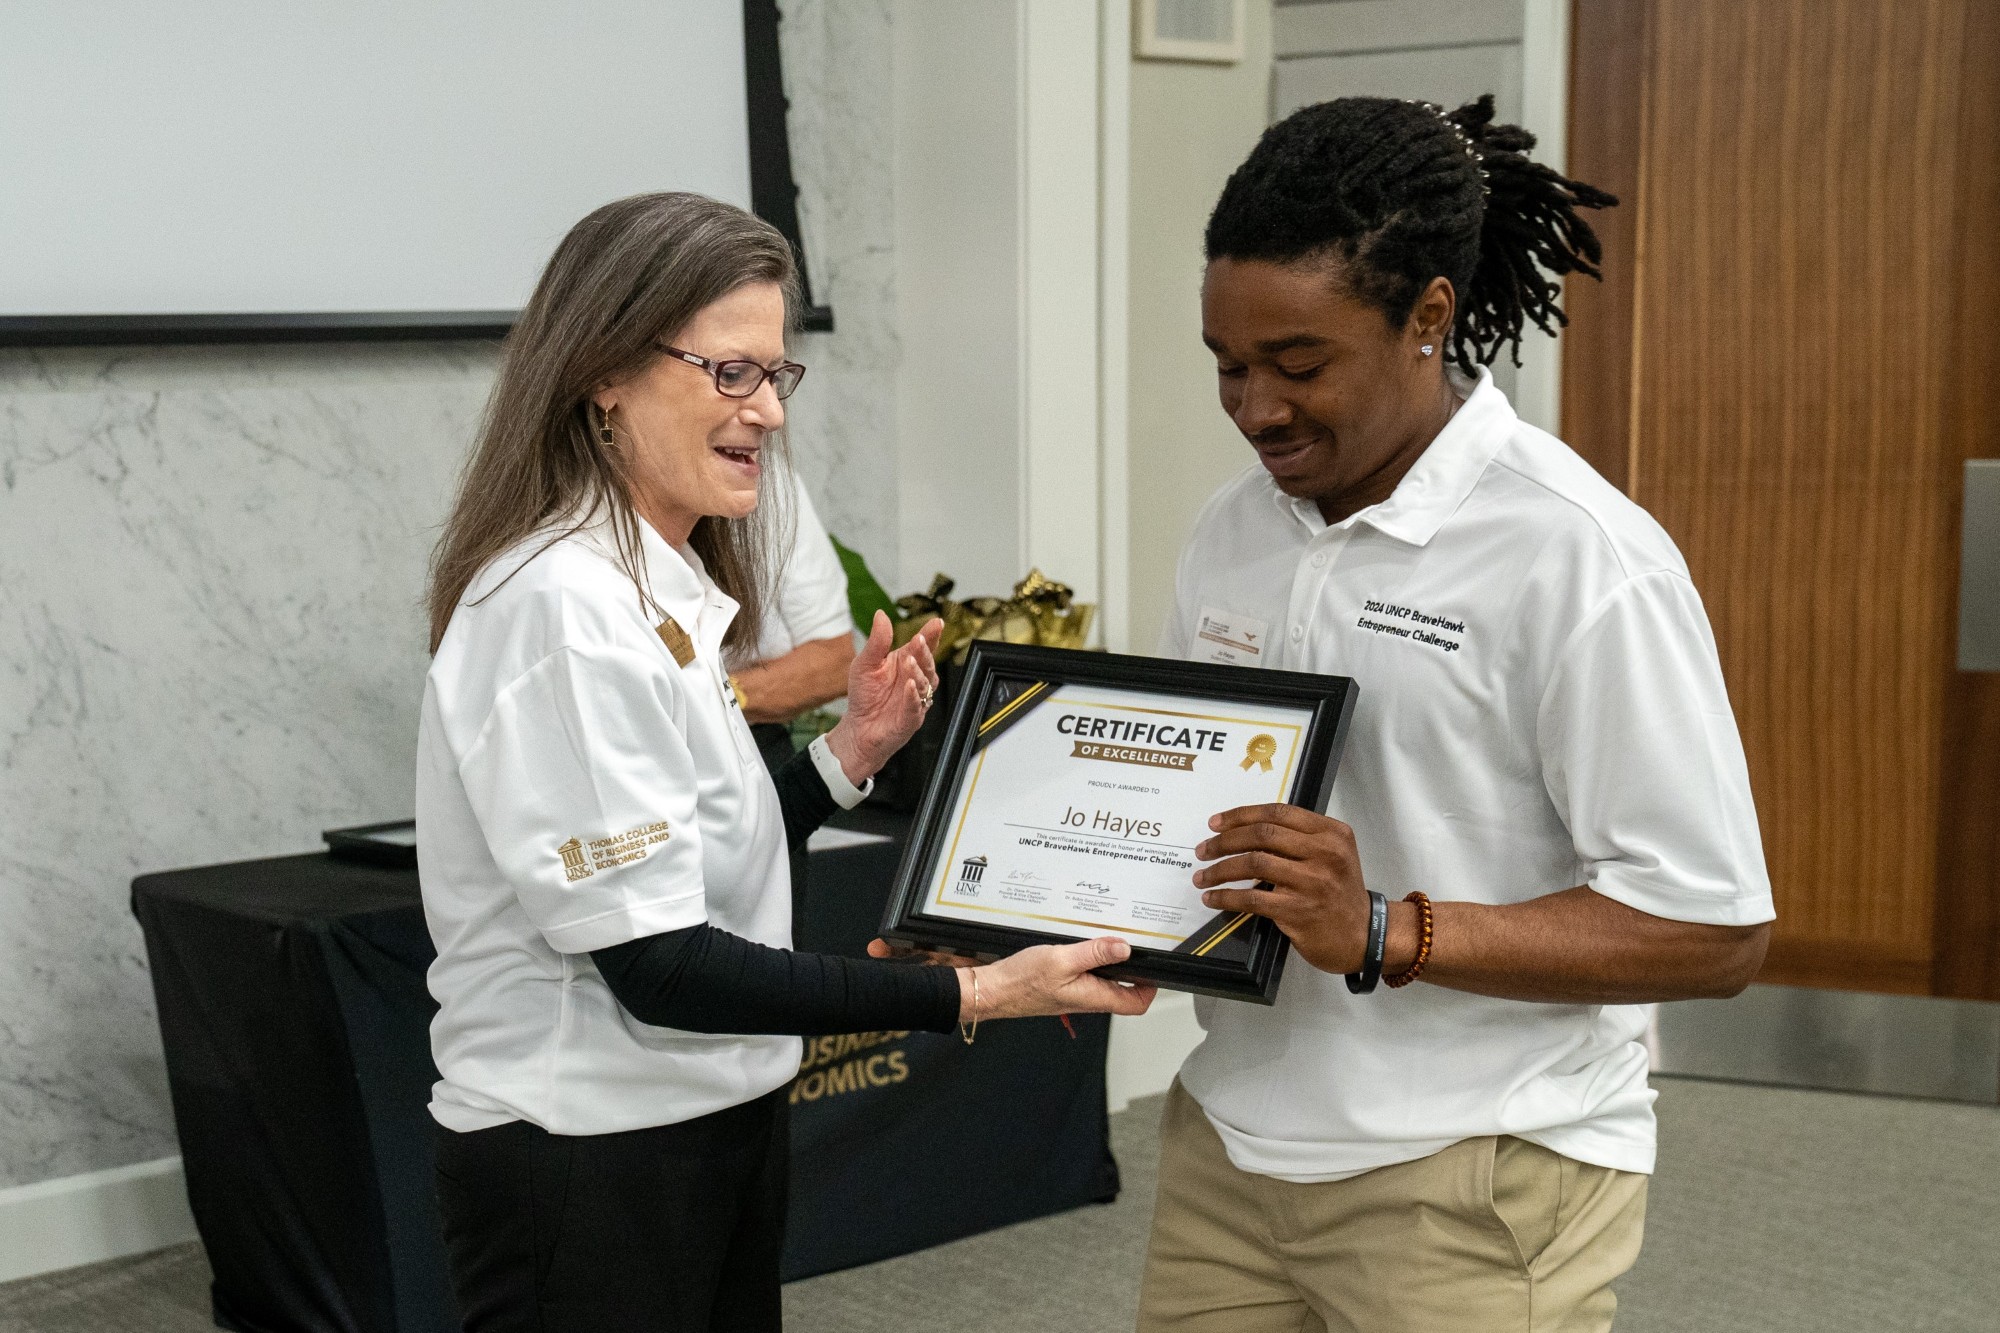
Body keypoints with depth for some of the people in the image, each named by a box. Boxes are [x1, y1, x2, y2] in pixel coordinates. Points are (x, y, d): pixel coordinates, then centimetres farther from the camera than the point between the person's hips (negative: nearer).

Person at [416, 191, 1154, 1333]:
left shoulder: (663, 592, 8)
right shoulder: (565, 606, -20)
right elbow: (659, 966, -24)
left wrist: (853, 751, 0)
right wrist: (972, 996, -24)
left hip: (716, 1120, 9)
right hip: (583, 1160, -9)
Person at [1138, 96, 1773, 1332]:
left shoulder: (1578, 561, -15)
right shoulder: (1234, 527, 6)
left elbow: (1713, 931, -16)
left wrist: (1383, 936, -24)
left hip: (1471, 1186, -5)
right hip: (1230, 1142, 6)